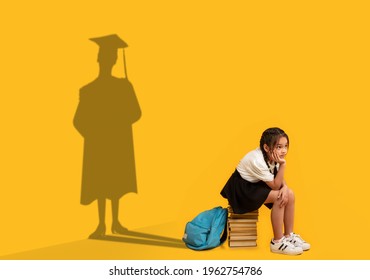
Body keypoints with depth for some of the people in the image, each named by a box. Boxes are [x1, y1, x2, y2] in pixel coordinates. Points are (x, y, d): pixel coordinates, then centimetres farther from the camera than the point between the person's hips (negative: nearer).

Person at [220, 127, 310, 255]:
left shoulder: (272, 156, -9)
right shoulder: (257, 161, -32)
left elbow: (280, 178, 1)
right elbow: (275, 185, -24)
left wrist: (284, 187, -21)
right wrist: (282, 164, -32)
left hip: (256, 184, 8)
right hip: (242, 187, -8)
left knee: (289, 194, -6)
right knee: (278, 197, -25)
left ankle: (289, 235, 5)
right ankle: (277, 242, -16)